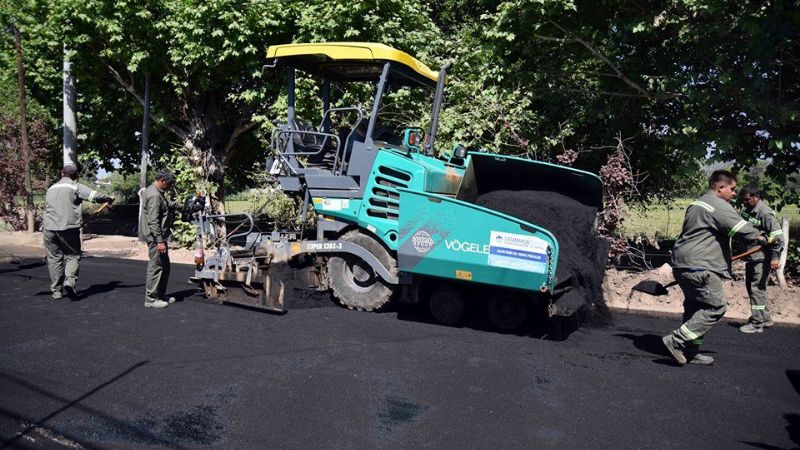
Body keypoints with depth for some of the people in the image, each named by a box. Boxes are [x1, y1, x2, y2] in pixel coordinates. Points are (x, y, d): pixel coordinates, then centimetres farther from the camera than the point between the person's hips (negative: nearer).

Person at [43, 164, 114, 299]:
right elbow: (94, 196, -11)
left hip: (49, 228, 5)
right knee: (73, 256, 4)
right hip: (68, 228, -5)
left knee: (54, 258, 9)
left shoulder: (51, 188, 21)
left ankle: (56, 291, 13)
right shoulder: (75, 187, -1)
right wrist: (109, 199, 6)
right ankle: (70, 281, -18)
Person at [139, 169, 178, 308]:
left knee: (164, 266, 16)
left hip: (158, 236, 11)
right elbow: (153, 221, -24)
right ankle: (151, 298, 2)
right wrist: (160, 241, -25)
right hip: (155, 236, -11)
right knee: (156, 266, -5)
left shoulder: (158, 192, 15)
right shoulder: (154, 195, -19)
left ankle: (161, 295, 25)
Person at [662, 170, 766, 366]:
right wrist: (759, 237, 5)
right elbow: (740, 228, -14)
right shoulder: (719, 206, -10)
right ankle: (677, 340, -10)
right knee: (716, 307, -6)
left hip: (682, 264, 11)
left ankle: (691, 352, 18)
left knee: (695, 307, 14)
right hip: (698, 267, -11)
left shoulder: (697, 203, 22)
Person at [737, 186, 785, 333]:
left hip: (762, 258, -9)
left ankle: (757, 323, -1)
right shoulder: (747, 211, 10)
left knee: (757, 288, -7)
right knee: (751, 287, 15)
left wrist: (775, 257, -22)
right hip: (751, 257, 9)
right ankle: (765, 318, 28)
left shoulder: (765, 213, -16)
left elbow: (777, 235, -19)